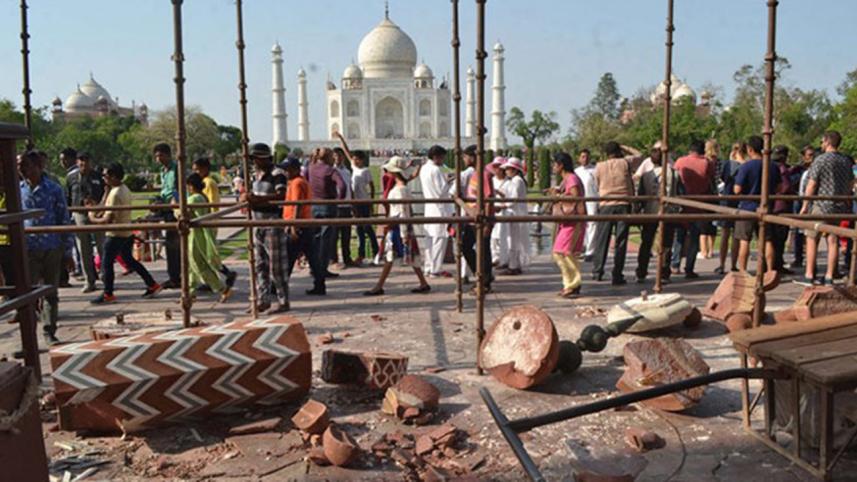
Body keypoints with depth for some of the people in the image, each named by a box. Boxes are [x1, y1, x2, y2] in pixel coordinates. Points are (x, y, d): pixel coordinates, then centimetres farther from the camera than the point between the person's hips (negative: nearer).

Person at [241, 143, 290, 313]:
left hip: (272, 223, -8)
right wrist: (247, 198, 2)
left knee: (276, 264, -4)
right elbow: (252, 194, 26)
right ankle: (264, 300, 20)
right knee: (260, 264, 12)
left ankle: (283, 301, 4)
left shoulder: (277, 174, -10)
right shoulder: (255, 175, 15)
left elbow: (281, 195, -24)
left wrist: (258, 199, -32)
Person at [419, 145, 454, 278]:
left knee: (430, 239, 12)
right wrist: (448, 182, -3)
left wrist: (444, 180, 14)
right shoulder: (436, 170, -16)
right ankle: (436, 270, -1)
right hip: (439, 209, -9)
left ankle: (429, 267, 16)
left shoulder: (424, 169, 12)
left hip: (429, 207, 9)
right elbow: (441, 191, -19)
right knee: (440, 239, -4)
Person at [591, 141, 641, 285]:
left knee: (602, 239, 11)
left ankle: (597, 272, 14)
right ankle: (617, 276, 1)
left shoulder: (599, 166, 3)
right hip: (623, 205, -1)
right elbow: (638, 155, 18)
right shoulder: (625, 162, 1)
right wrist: (624, 148, 21)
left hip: (605, 205, 1)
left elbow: (597, 185, 9)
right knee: (620, 241, 1)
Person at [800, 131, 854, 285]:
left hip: (821, 205, -6)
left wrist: (804, 206, -5)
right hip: (839, 207, 6)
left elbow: (811, 185, -11)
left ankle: (809, 275, 2)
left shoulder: (821, 160, -10)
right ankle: (829, 276, 9)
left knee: (812, 239, 3)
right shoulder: (846, 161, 9)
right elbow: (851, 184, 17)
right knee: (833, 241, 6)